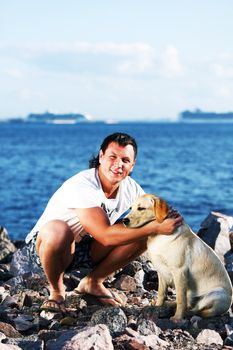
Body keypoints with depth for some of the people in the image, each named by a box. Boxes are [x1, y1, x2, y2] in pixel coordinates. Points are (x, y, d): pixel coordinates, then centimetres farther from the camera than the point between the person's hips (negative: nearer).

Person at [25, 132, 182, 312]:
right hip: (45, 245, -6)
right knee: (58, 230, -42)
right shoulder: (82, 186, -31)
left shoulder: (131, 188, -8)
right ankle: (56, 290, -12)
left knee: (143, 234, -12)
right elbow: (106, 236, -38)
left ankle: (93, 282, 4)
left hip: (86, 247, 6)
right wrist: (155, 227, -40)